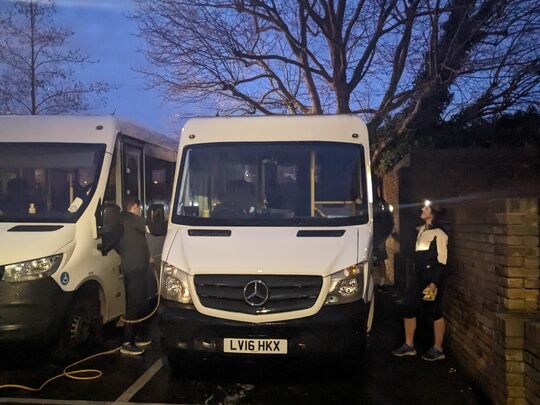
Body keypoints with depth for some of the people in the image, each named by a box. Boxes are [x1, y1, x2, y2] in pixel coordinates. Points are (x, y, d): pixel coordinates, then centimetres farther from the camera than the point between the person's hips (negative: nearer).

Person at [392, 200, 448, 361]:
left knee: (435, 313, 2)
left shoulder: (439, 234, -13)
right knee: (408, 309, 9)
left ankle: (437, 349, 14)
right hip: (418, 277, 9)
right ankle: (409, 345, 20)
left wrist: (434, 283, -20)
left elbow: (441, 262, -16)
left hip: (431, 280, -9)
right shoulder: (421, 230, 12)